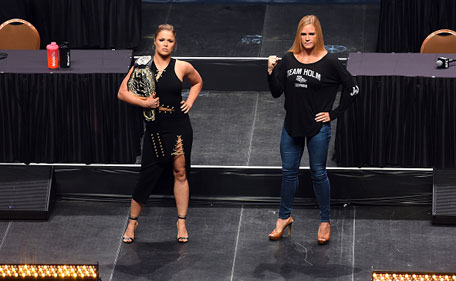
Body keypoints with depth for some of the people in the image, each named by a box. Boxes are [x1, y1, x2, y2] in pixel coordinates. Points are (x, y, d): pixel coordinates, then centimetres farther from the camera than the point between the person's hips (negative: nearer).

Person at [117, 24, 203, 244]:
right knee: (148, 175, 2)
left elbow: (197, 82, 21)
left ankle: (181, 223, 17)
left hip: (179, 126, 1)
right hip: (155, 128, -1)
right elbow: (122, 93, -1)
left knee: (180, 173, 7)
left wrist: (190, 101, 7)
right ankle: (132, 221, 18)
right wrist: (143, 102, -13)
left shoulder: (182, 67, 0)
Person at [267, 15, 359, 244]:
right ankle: (284, 217, 26)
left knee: (318, 173, 5)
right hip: (292, 126, 3)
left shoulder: (329, 62, -7)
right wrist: (271, 72, -12)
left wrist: (334, 113, -4)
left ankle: (325, 221, 18)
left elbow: (352, 88, -3)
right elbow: (276, 92, 3)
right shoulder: (288, 60, 2)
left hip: (318, 127, -3)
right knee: (288, 172, 11)